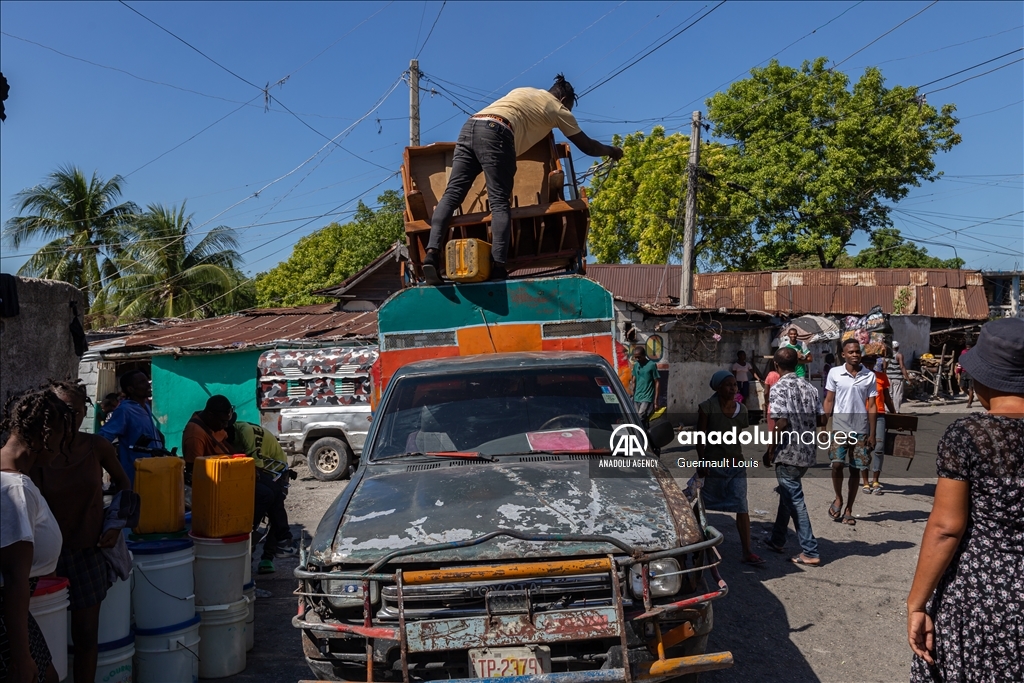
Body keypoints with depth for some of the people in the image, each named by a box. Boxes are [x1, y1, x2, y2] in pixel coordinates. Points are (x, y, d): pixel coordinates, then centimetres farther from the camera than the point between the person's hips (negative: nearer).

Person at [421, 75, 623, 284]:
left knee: (452, 194, -6)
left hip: (469, 127, 6)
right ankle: (498, 266, -23)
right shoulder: (559, 109, 21)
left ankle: (433, 251, -22)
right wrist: (611, 150, 47)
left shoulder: (524, 91, 36)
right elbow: (588, 147, 29)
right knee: (499, 202, -8)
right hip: (495, 133, -6)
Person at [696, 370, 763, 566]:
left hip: (736, 464, 3)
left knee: (742, 507, -4)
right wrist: (701, 461, -14)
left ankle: (747, 552, -3)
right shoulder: (707, 407, -10)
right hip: (714, 462, -3)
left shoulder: (741, 409, 3)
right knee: (707, 505, 12)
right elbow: (701, 436, -10)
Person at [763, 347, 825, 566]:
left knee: (794, 500, 0)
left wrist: (770, 451, -12)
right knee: (787, 493, 21)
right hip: (808, 451, 8)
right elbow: (820, 418, 6)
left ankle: (810, 552, 3)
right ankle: (777, 540, 33)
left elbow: (781, 423, -22)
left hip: (788, 452, -8)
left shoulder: (779, 388, -14)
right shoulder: (809, 386, 6)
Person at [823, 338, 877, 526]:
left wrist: (872, 434, 1)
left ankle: (848, 510, 18)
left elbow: (871, 406, 3)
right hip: (839, 427, -1)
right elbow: (829, 401, 5)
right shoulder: (835, 373, -1)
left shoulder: (869, 376, 1)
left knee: (855, 470, 6)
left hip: (861, 430, 1)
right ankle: (838, 499, 13)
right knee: (837, 464, -14)